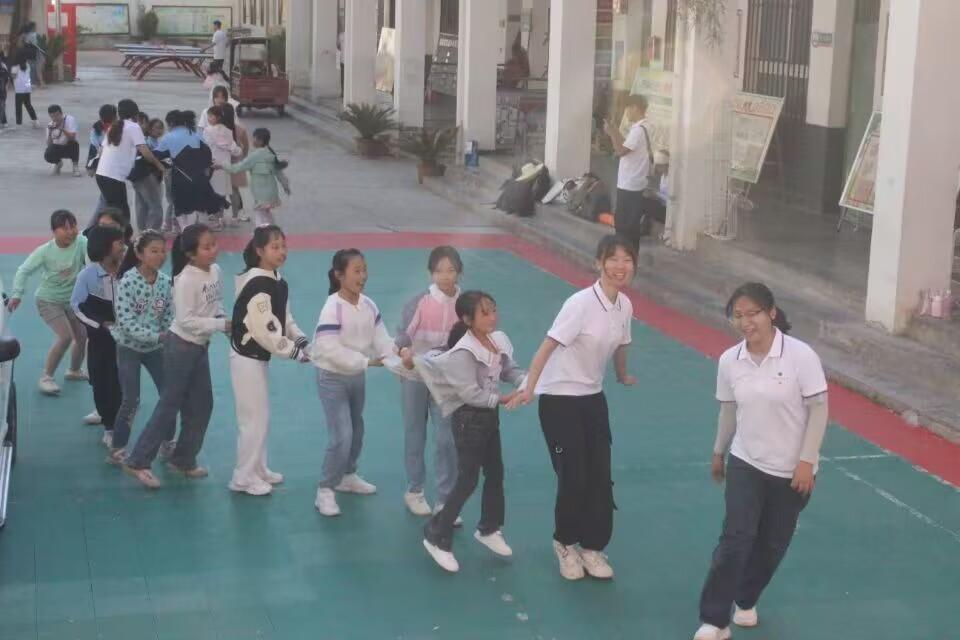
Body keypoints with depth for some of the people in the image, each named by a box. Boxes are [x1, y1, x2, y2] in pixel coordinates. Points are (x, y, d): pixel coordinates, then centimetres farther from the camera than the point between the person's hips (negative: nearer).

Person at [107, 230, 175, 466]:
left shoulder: (166, 282, -5)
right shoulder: (127, 282, -20)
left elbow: (169, 317, 2)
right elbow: (125, 322, -24)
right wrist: (156, 335, -27)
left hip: (155, 347, 5)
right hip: (129, 347, -5)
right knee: (131, 400, -5)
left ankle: (167, 445, 21)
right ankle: (117, 449, 9)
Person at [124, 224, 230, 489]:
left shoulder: (215, 271, 0)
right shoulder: (186, 280, -22)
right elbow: (186, 321, -25)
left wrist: (225, 322, -8)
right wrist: (222, 325, -24)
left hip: (201, 347, 8)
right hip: (181, 346, -8)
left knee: (202, 405, 13)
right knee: (169, 406, -2)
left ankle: (183, 460, 27)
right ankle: (138, 461, 7)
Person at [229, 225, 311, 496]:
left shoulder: (278, 283, 4)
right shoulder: (257, 286, -25)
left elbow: (285, 320, 14)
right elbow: (266, 332, -25)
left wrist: (303, 342, -1)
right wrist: (296, 352, -17)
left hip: (258, 356, 9)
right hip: (247, 357, -9)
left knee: (260, 416, 20)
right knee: (254, 418, -2)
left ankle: (257, 469, 34)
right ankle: (244, 478, 11)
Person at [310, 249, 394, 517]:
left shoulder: (368, 305, -3)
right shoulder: (332, 308, -24)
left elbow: (381, 338, -5)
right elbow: (331, 350, -29)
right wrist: (367, 361, -31)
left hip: (357, 376, 7)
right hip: (333, 377, -7)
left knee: (356, 432, 21)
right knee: (341, 437, -13)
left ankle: (347, 477, 43)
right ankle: (325, 491, 0)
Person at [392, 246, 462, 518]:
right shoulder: (418, 303, -12)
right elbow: (403, 338, -10)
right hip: (416, 375, -1)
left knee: (447, 439, -3)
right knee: (415, 436, 13)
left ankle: (445, 501, 7)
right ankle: (414, 491, 31)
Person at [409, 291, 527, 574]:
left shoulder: (499, 340, -2)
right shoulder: (463, 352, -25)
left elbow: (509, 370, 7)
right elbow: (469, 394, -26)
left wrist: (526, 381, -12)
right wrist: (503, 399, -27)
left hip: (490, 415, 8)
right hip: (469, 418, -8)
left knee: (495, 474, 19)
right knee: (467, 481, -2)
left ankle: (489, 529, 39)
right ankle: (437, 536, 12)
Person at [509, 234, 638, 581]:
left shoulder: (625, 305, -2)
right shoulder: (581, 303, -22)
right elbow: (548, 346, -25)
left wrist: (623, 377, 32)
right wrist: (529, 388, -33)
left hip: (593, 398, 6)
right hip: (559, 399, -6)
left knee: (600, 477, 5)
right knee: (573, 478, -1)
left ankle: (592, 548, 20)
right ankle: (565, 545, 24)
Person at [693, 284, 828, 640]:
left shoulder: (800, 355, -18)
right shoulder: (729, 361, -7)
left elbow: (819, 409, -13)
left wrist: (806, 461, -14)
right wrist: (719, 452, 18)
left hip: (792, 470, -1)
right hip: (745, 464, 1)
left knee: (772, 544, 12)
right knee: (735, 539, -11)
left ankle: (746, 601, 37)